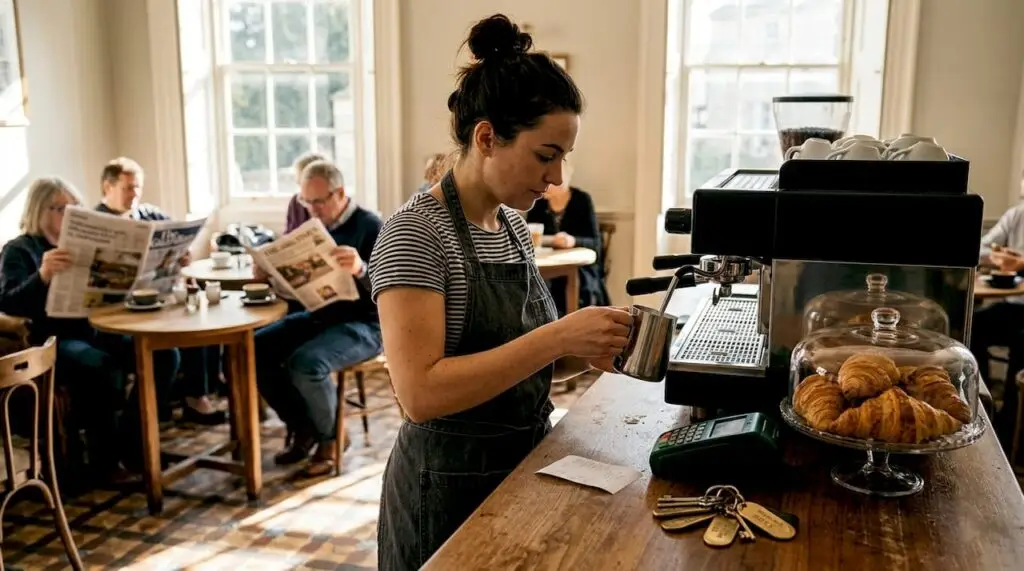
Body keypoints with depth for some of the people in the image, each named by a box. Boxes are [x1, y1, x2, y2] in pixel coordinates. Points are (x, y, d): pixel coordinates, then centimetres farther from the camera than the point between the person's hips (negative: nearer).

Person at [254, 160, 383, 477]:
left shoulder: (370, 226, -12)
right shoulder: (314, 226, 9)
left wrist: (360, 269, -43)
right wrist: (268, 272, -7)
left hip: (363, 324, -7)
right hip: (318, 317, 8)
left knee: (305, 363, -31)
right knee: (254, 349, -9)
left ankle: (329, 438, -4)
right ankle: (302, 427, 7)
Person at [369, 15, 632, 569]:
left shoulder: (513, 225, 4)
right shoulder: (416, 232, -20)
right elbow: (420, 392, -28)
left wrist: (583, 350, -5)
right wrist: (557, 338, -30)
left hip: (523, 469, 8)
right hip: (451, 491, -7)